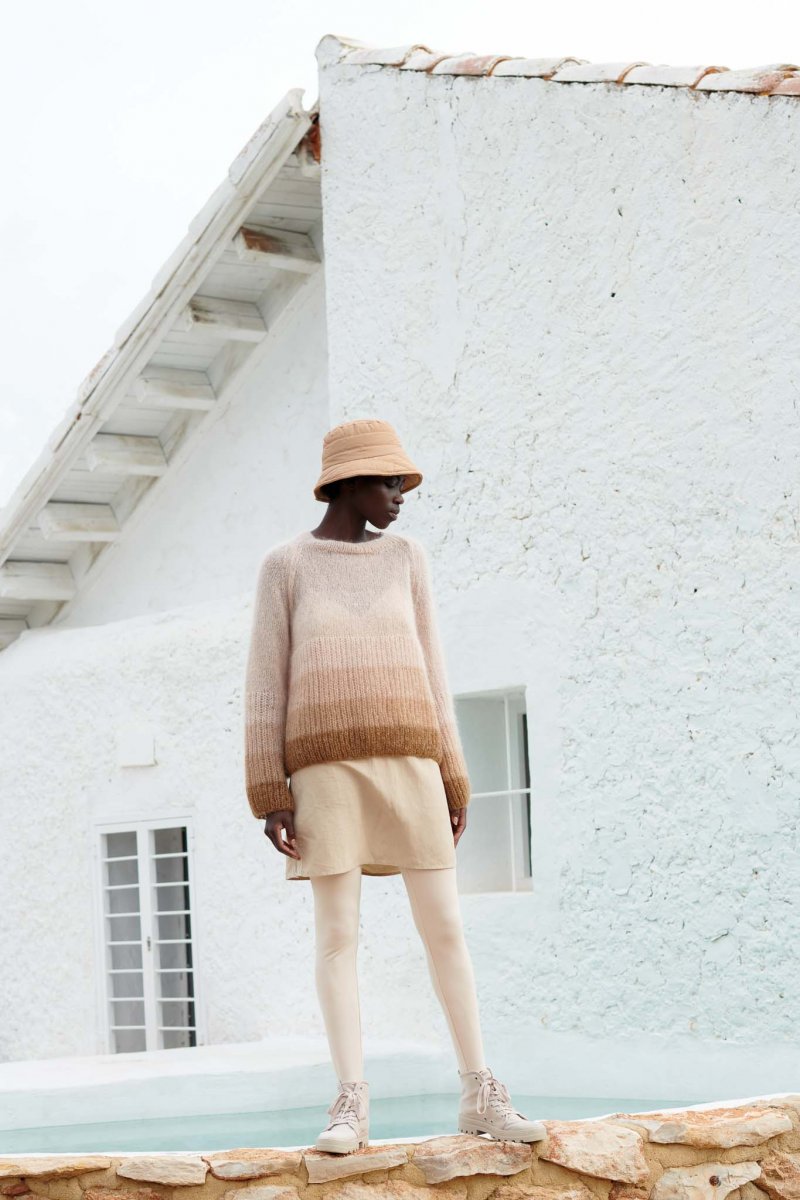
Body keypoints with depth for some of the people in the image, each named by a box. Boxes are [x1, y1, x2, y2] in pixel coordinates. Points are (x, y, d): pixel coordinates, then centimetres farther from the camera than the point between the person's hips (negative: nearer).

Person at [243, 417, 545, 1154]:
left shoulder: (407, 559, 12)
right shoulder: (283, 567, 5)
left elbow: (429, 676, 11)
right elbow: (266, 687, 2)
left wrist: (453, 783, 6)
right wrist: (270, 799, -5)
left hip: (406, 764, 2)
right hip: (326, 768, -2)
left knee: (445, 926, -1)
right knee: (337, 933, -6)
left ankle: (480, 1093, 5)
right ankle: (352, 1103, -2)